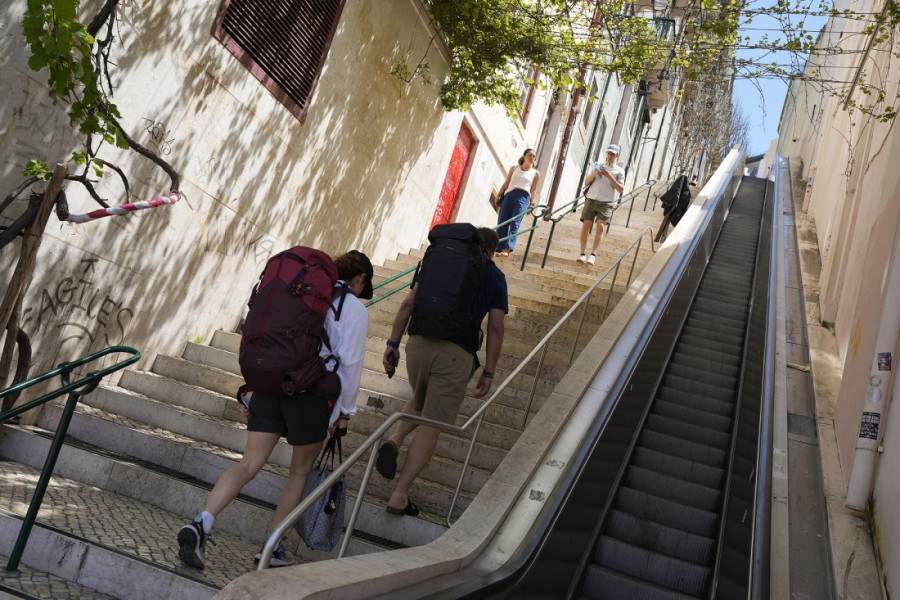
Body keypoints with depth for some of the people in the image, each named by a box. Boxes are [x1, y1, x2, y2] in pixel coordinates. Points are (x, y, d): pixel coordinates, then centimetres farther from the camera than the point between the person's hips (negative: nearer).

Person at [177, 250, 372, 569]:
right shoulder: (354, 308, 0)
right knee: (300, 471, 14)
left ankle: (200, 524, -12)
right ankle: (273, 547, 20)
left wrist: (252, 391, 19)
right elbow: (350, 364, -5)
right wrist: (344, 412, 4)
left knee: (248, 465, 5)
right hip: (311, 395, -4)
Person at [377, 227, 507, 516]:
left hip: (419, 342, 3)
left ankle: (394, 440, 4)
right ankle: (399, 496, 5)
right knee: (431, 426, 4)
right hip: (456, 354, -3)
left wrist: (393, 343, 12)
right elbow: (495, 328, 2)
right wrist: (489, 372, 6)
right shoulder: (494, 276, 9)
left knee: (419, 403, 30)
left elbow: (408, 304, 8)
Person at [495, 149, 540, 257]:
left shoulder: (535, 174, 17)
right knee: (502, 222, -8)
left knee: (515, 223, -18)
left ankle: (508, 249, -30)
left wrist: (531, 203, 2)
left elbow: (533, 190, 13)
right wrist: (499, 195, 8)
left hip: (523, 197, -2)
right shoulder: (514, 168, 19)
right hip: (509, 195, 2)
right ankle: (499, 249, -6)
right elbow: (506, 184, 18)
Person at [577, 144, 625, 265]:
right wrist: (594, 174, -5)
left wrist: (609, 176, -10)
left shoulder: (619, 171, 10)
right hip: (591, 199, 2)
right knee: (585, 226, -5)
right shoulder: (597, 166, 19)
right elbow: (586, 182, 15)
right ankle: (582, 254, 1)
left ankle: (593, 255, -23)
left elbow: (620, 189, -1)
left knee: (601, 227, -17)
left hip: (606, 203, -2)